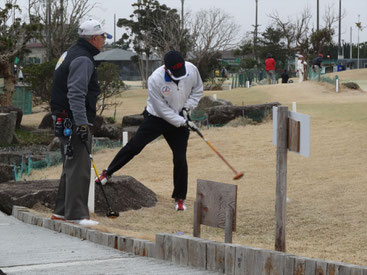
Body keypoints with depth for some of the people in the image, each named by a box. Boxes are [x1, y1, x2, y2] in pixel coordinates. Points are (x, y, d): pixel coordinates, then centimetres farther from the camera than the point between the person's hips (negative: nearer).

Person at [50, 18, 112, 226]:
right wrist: (82, 124, -26)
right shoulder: (82, 60, -16)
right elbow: (76, 95, -24)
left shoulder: (71, 54, 16)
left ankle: (62, 211, 24)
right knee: (79, 168, -9)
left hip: (65, 122, 11)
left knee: (72, 166, 17)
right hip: (74, 122, -11)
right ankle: (76, 214, -8)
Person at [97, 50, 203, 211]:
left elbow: (197, 90, 4)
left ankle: (180, 198, 10)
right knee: (134, 146, -6)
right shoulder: (155, 80, -28)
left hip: (180, 119, 2)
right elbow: (163, 110, -21)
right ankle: (107, 173, 11)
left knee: (180, 159, -4)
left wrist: (187, 107, -10)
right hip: (156, 118, -2)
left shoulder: (192, 70, -17)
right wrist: (183, 122, -22)